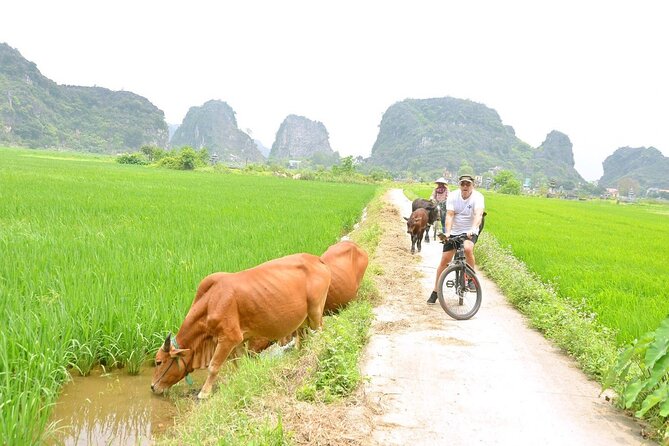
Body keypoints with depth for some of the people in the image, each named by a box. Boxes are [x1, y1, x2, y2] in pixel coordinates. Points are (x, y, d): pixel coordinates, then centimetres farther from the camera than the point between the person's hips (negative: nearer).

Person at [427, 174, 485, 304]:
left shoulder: (478, 197, -14)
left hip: (470, 232, -2)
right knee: (444, 261, -1)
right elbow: (449, 215, -16)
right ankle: (435, 292, 12)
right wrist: (447, 232, -32)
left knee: (468, 249, -35)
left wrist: (473, 229, -48)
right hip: (454, 232, 2)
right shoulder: (453, 196, -8)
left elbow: (478, 215, -30)